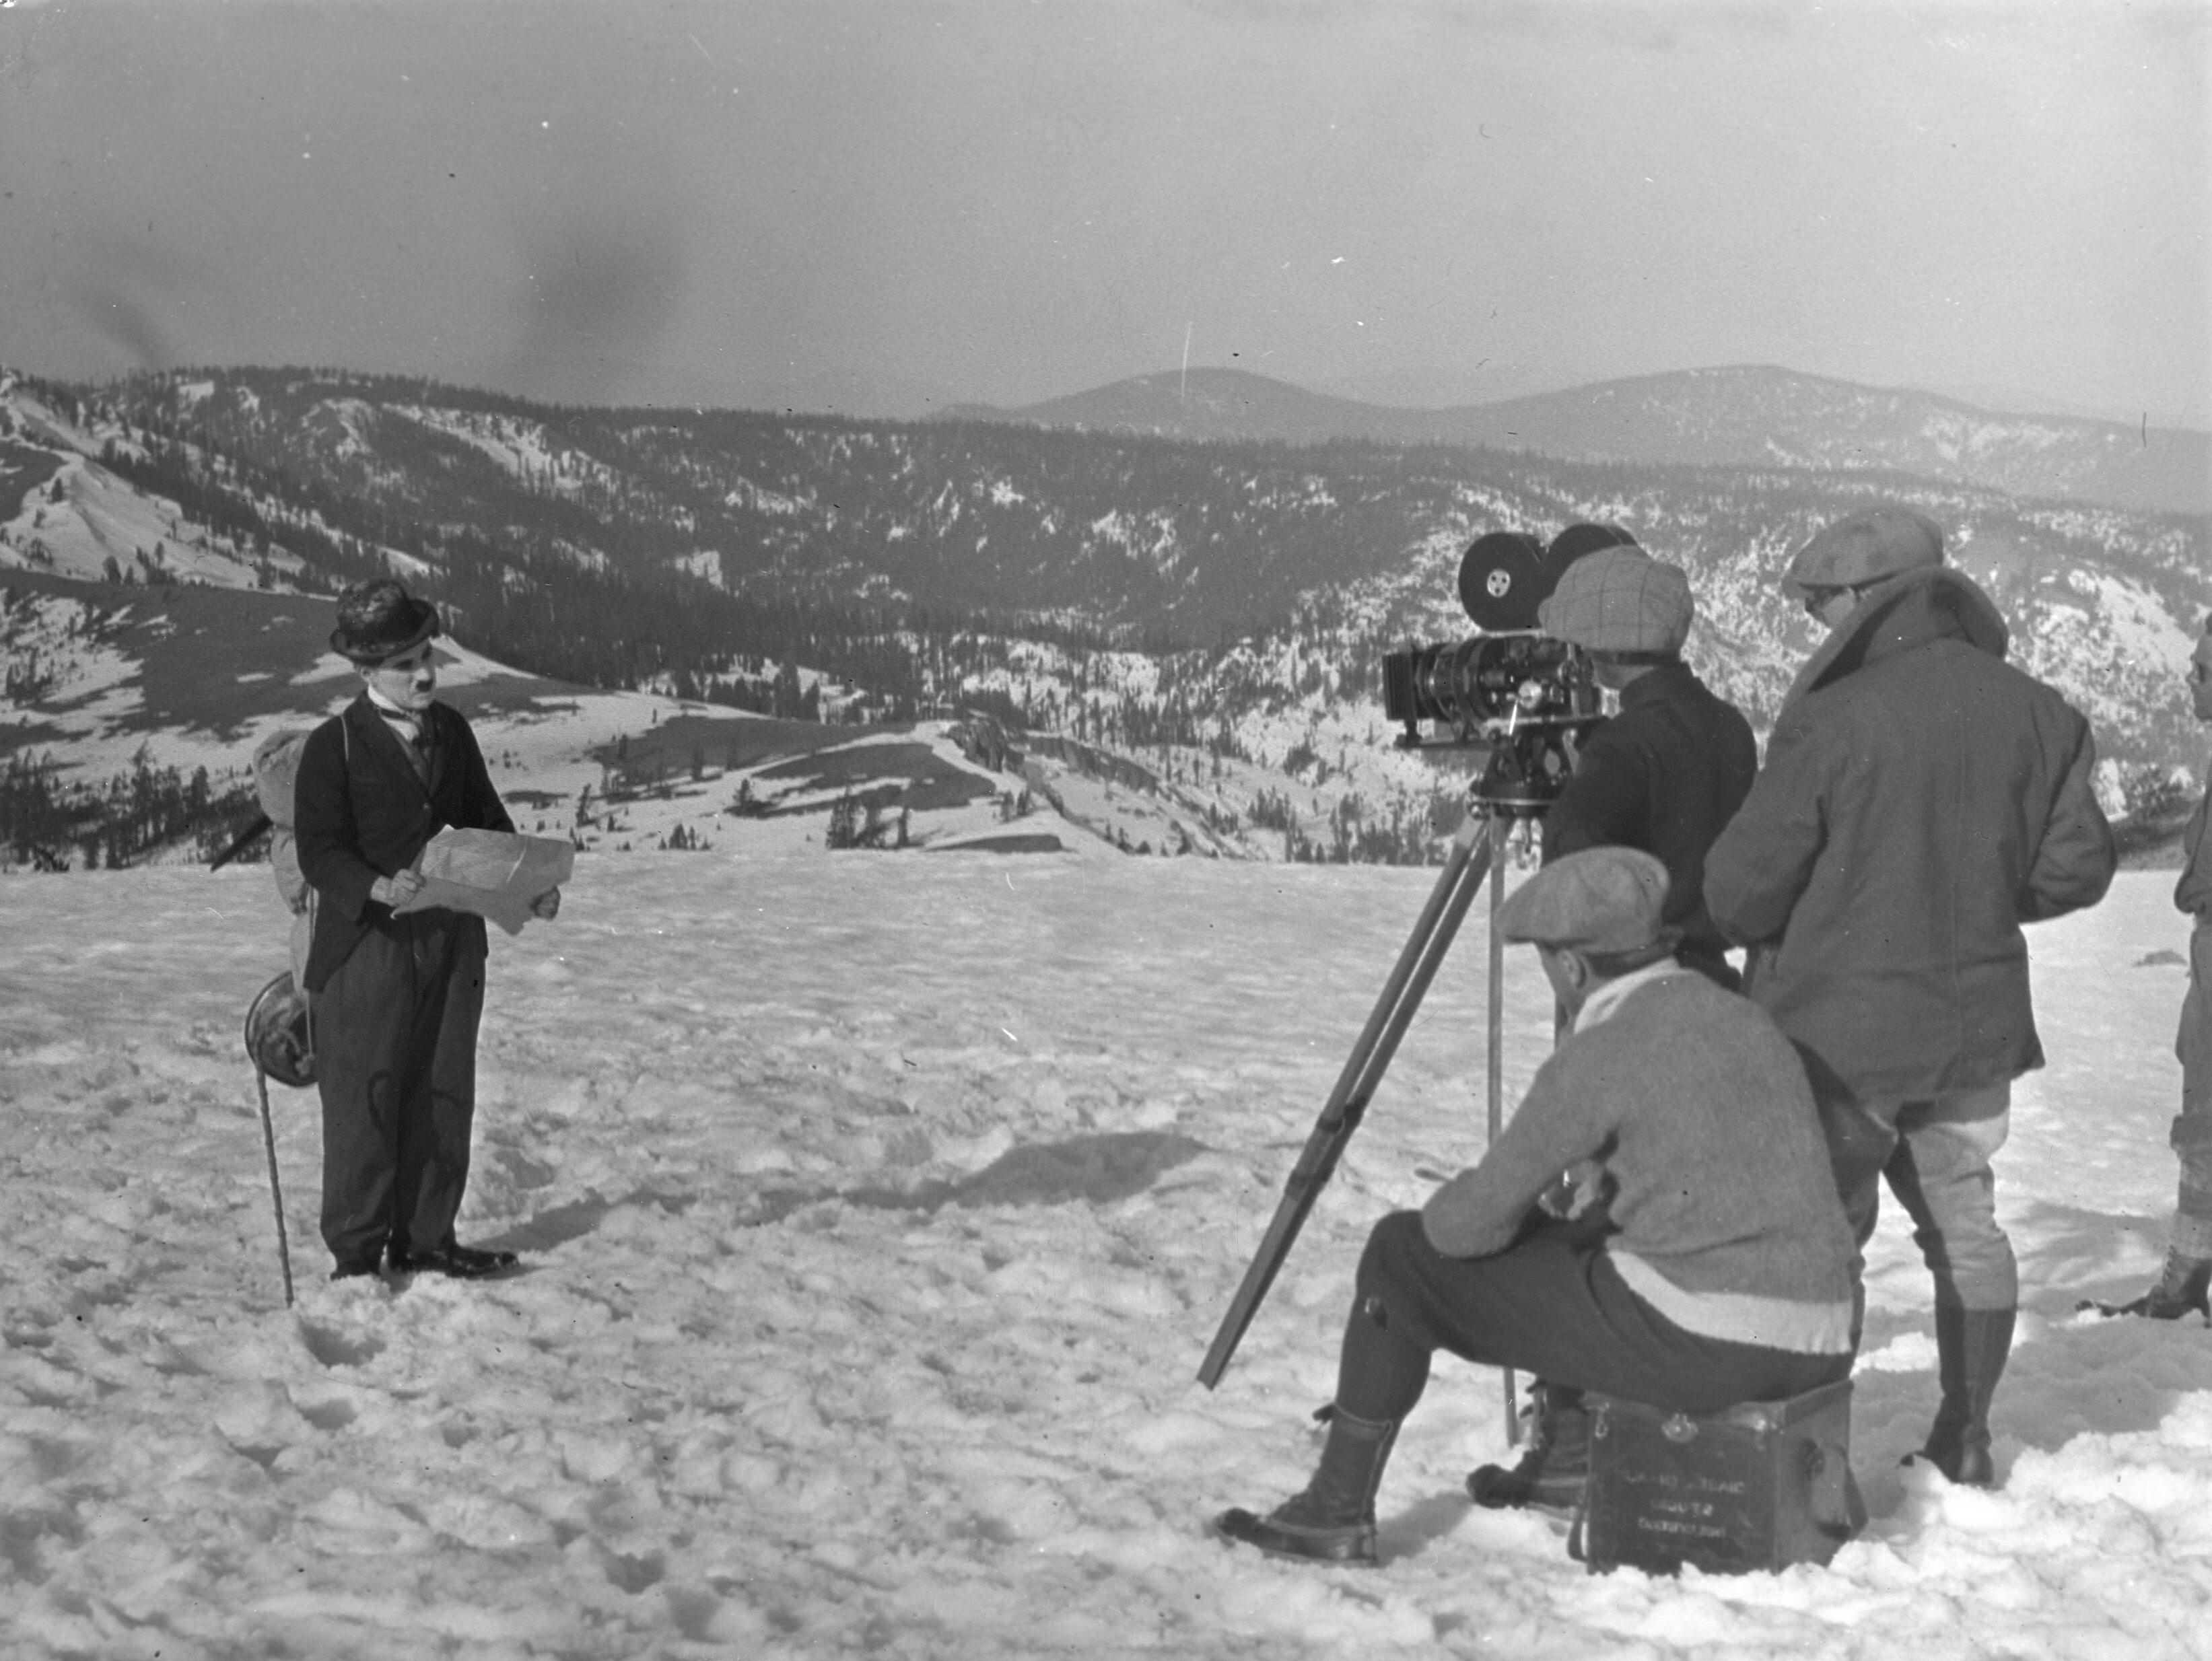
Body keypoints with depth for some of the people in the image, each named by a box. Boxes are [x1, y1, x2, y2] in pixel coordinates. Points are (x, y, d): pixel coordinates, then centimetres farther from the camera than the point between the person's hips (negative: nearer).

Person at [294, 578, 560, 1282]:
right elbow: (318, 851, -11)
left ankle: (424, 1239, 22)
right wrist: (379, 889, -29)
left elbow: (485, 821, 17)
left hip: (452, 940, 6)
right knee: (363, 1103, -1)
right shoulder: (332, 746, -7)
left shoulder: (452, 731, 10)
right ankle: (356, 1255, 8)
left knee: (443, 1095, 11)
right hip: (364, 944, -6)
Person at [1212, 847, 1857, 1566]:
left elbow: (1474, 1220, -4)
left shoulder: (1597, 1057, -8)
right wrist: (1561, 1231, 26)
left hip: (1693, 1343, -7)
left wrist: (1444, 1213, 19)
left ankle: (1338, 1510, 16)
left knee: (1402, 1255, 8)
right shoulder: (1751, 1022, 15)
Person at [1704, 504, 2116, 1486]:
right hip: (1977, 1023, 5)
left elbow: (1740, 892, -13)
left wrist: (1753, 931, 9)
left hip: (1840, 1031, -5)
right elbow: (2077, 866, 4)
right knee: (1963, 1223, 16)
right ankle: (1965, 1442, 23)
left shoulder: (1829, 721, -16)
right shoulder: (2034, 713, -1)